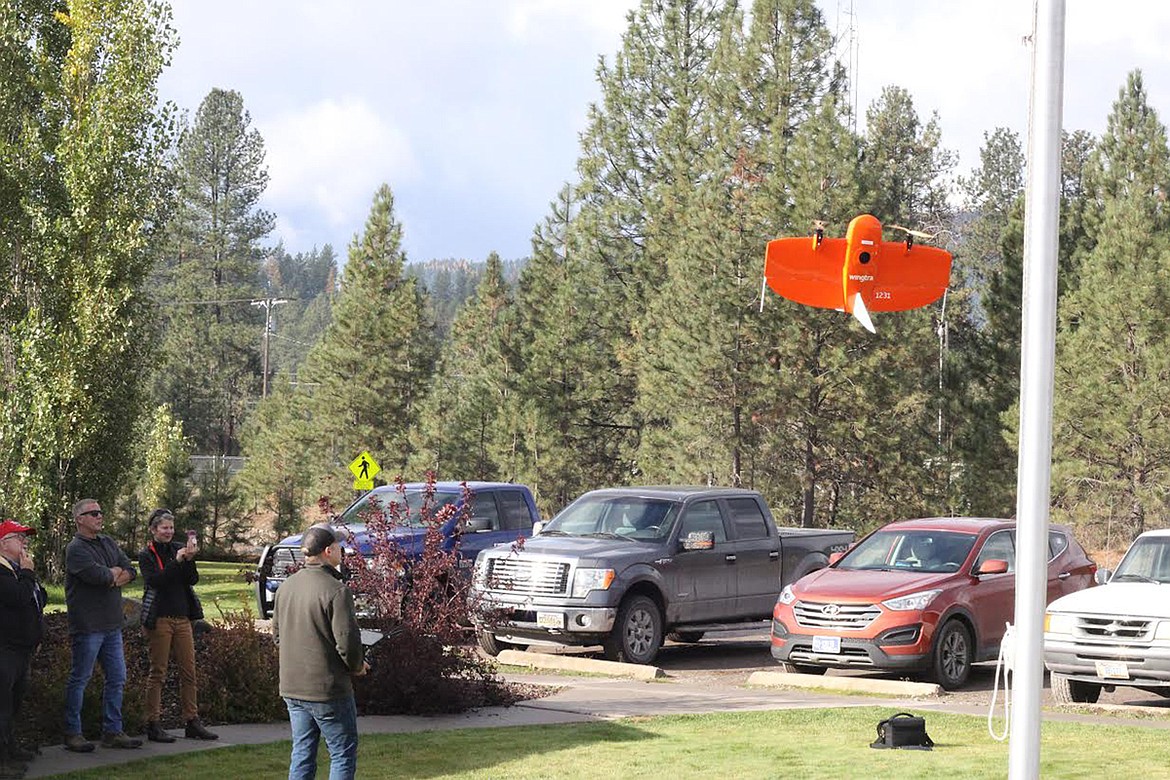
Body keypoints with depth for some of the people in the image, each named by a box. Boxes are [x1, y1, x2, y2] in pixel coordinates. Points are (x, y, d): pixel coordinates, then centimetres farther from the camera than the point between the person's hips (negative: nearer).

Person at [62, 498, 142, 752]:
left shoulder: (108, 543, 15)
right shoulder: (75, 549, -11)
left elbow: (130, 571, 8)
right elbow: (98, 575, -24)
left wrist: (113, 578, -11)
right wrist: (114, 573, -4)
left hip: (112, 625, 8)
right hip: (88, 625, -8)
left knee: (117, 679, 9)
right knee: (80, 679, -1)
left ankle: (112, 732, 16)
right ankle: (72, 734, 5)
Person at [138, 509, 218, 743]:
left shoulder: (179, 549, 11)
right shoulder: (146, 555, 0)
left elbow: (193, 579, 2)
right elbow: (155, 581, -17)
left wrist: (190, 560, -15)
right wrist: (178, 561, -22)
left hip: (182, 618, 5)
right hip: (159, 619, -5)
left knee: (188, 671, 4)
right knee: (158, 672, -2)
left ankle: (192, 722, 10)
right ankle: (153, 725, 2)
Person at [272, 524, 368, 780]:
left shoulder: (286, 587, 7)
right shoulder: (336, 590, -18)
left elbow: (277, 634, 16)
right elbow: (347, 641, -19)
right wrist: (357, 665, 0)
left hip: (292, 687, 7)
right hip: (327, 688, -7)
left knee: (302, 751, 14)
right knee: (344, 753, 3)